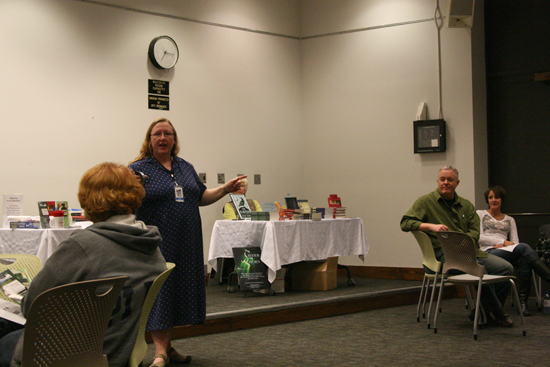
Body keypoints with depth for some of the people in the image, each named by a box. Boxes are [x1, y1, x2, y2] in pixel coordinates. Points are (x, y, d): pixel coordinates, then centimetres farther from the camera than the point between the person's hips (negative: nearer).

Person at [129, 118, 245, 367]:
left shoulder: (186, 168, 15)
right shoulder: (139, 169, -3)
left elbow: (202, 197, 20)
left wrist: (225, 189, 8)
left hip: (185, 244, 6)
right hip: (156, 244, -6)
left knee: (179, 292, 10)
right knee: (158, 293, -6)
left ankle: (167, 346, 21)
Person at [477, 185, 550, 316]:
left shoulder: (510, 220, 28)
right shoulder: (480, 214, 18)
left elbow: (515, 242, 15)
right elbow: (479, 237, 2)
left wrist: (503, 244, -8)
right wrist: (503, 241, -8)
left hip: (507, 251, 4)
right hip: (489, 252, -4)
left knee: (524, 259, -35)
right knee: (524, 248, -33)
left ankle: (523, 301, -37)